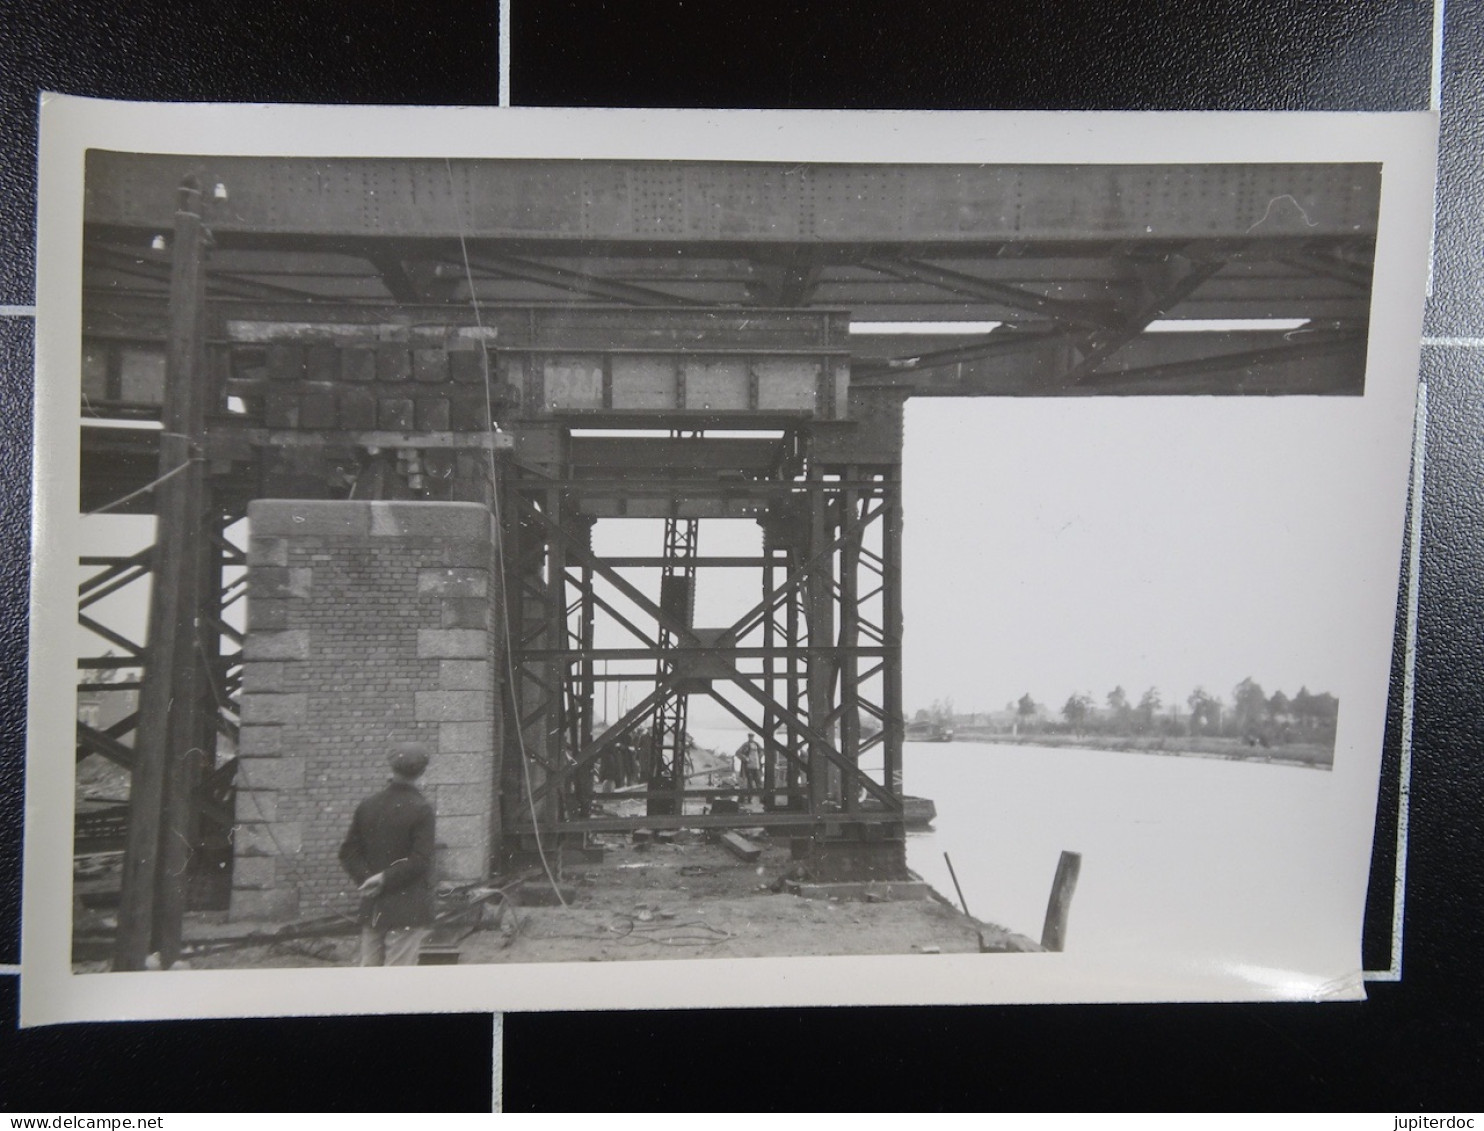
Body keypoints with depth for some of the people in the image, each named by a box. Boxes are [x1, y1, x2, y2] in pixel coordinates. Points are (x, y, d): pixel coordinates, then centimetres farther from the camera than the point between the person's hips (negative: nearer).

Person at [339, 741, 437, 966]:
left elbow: (348, 853, 5)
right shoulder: (421, 809, -12)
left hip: (372, 908, 6)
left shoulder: (367, 805, 5)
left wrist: (367, 878, -5)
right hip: (407, 910, -6)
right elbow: (419, 861, -18)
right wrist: (385, 879, -13)